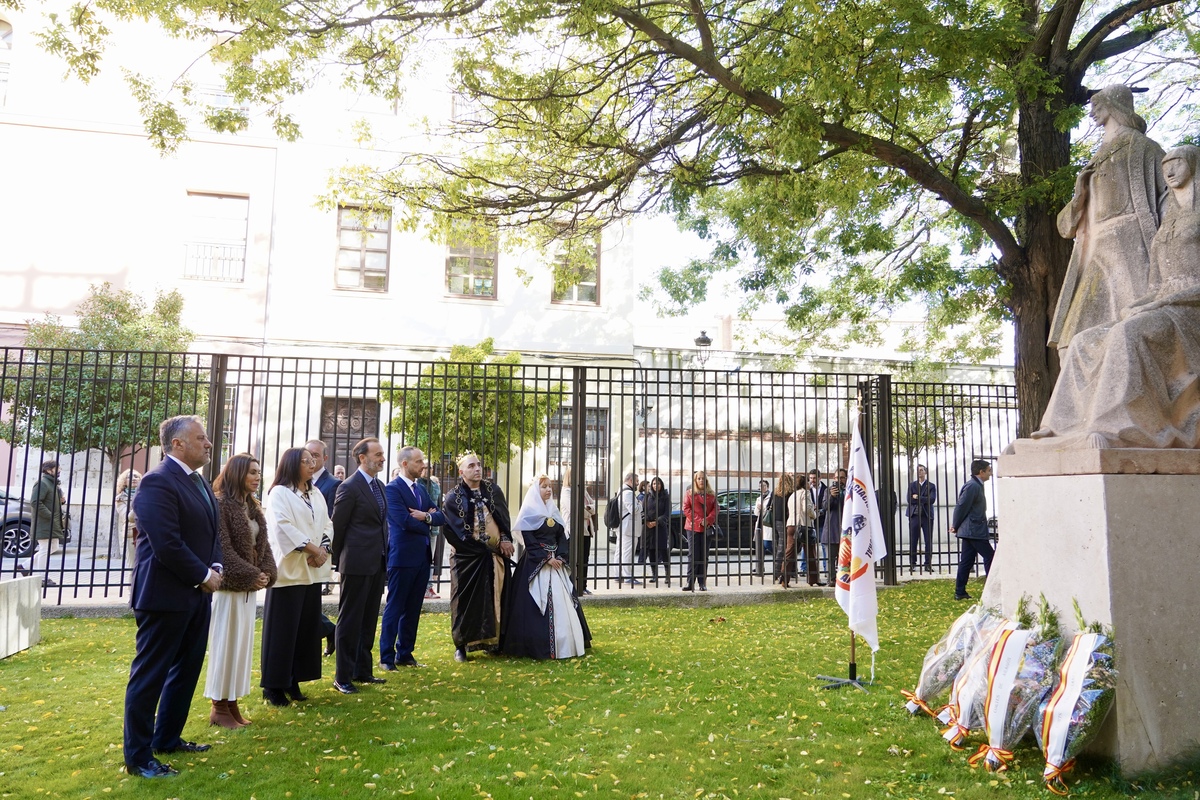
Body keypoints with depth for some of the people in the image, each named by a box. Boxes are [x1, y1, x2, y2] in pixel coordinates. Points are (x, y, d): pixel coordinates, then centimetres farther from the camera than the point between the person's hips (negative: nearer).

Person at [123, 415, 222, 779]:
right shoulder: (158, 481, -18)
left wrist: (216, 567, -1)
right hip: (165, 596, -10)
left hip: (196, 594, 10)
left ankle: (167, 738, 34)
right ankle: (138, 757, 16)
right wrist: (204, 576, -15)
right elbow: (167, 544, -24)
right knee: (150, 676, 3)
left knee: (186, 670, 19)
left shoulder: (198, 480, 11)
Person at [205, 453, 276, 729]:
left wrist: (266, 573, -5)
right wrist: (251, 575, -16)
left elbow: (262, 543, 11)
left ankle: (232, 702, 20)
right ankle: (219, 708, 11)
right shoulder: (220, 504, -13)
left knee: (243, 643, 11)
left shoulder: (252, 507, 12)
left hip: (250, 585, 8)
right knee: (225, 644, 0)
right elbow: (223, 548, -18)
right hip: (229, 585, -8)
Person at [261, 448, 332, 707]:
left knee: (307, 626, 8)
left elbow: (327, 524, 11)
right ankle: (273, 685, 8)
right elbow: (283, 526, -17)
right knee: (282, 628, -2)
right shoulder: (279, 493, -5)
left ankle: (293, 681, 18)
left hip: (313, 570, 7)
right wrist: (312, 548, -16)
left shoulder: (316, 494, 16)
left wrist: (323, 549, -7)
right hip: (289, 569, -7)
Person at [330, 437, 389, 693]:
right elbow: (338, 526, -9)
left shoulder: (379, 486, 12)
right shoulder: (349, 487, -12)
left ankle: (362, 670, 26)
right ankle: (342, 677, 11)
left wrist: (384, 556, 12)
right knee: (350, 621, 2)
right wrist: (339, 561, -2)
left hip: (378, 563, 8)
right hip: (357, 564, -8)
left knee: (369, 620, 15)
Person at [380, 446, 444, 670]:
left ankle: (405, 654, 21)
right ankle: (386, 657, 10)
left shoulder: (421, 489, 14)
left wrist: (427, 516, -13)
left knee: (413, 609, 12)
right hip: (402, 557, -8)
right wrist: (428, 526, -5)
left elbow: (440, 516, 9)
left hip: (422, 556, 8)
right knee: (395, 608, 1)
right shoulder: (393, 488, -11)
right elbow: (405, 521, -21)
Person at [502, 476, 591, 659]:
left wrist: (560, 557, -6)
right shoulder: (529, 512, -5)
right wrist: (546, 559, -17)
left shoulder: (554, 511, 14)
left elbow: (562, 537, 10)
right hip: (535, 564, -6)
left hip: (556, 562, 6)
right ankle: (539, 646, -2)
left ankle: (563, 643, 13)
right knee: (537, 604, -8)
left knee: (562, 602, 5)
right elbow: (529, 542, -12)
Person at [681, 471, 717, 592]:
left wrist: (708, 520, -11)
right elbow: (686, 509, -2)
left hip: (707, 528, 3)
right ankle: (690, 582, -1)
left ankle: (702, 583, 8)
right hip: (693, 527, -2)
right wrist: (698, 520, -12)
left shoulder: (712, 494, 12)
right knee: (693, 555, -5)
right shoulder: (689, 493, 5)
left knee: (704, 556, 5)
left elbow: (715, 509, 6)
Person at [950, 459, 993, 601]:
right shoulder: (972, 486, -16)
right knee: (990, 557, -3)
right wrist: (956, 526, -8)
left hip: (969, 531, 10)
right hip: (974, 531, -10)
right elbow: (961, 506, -18)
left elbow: (961, 506, 19)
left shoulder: (976, 485, 17)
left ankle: (960, 592, 11)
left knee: (966, 561, 9)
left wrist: (956, 526, 14)